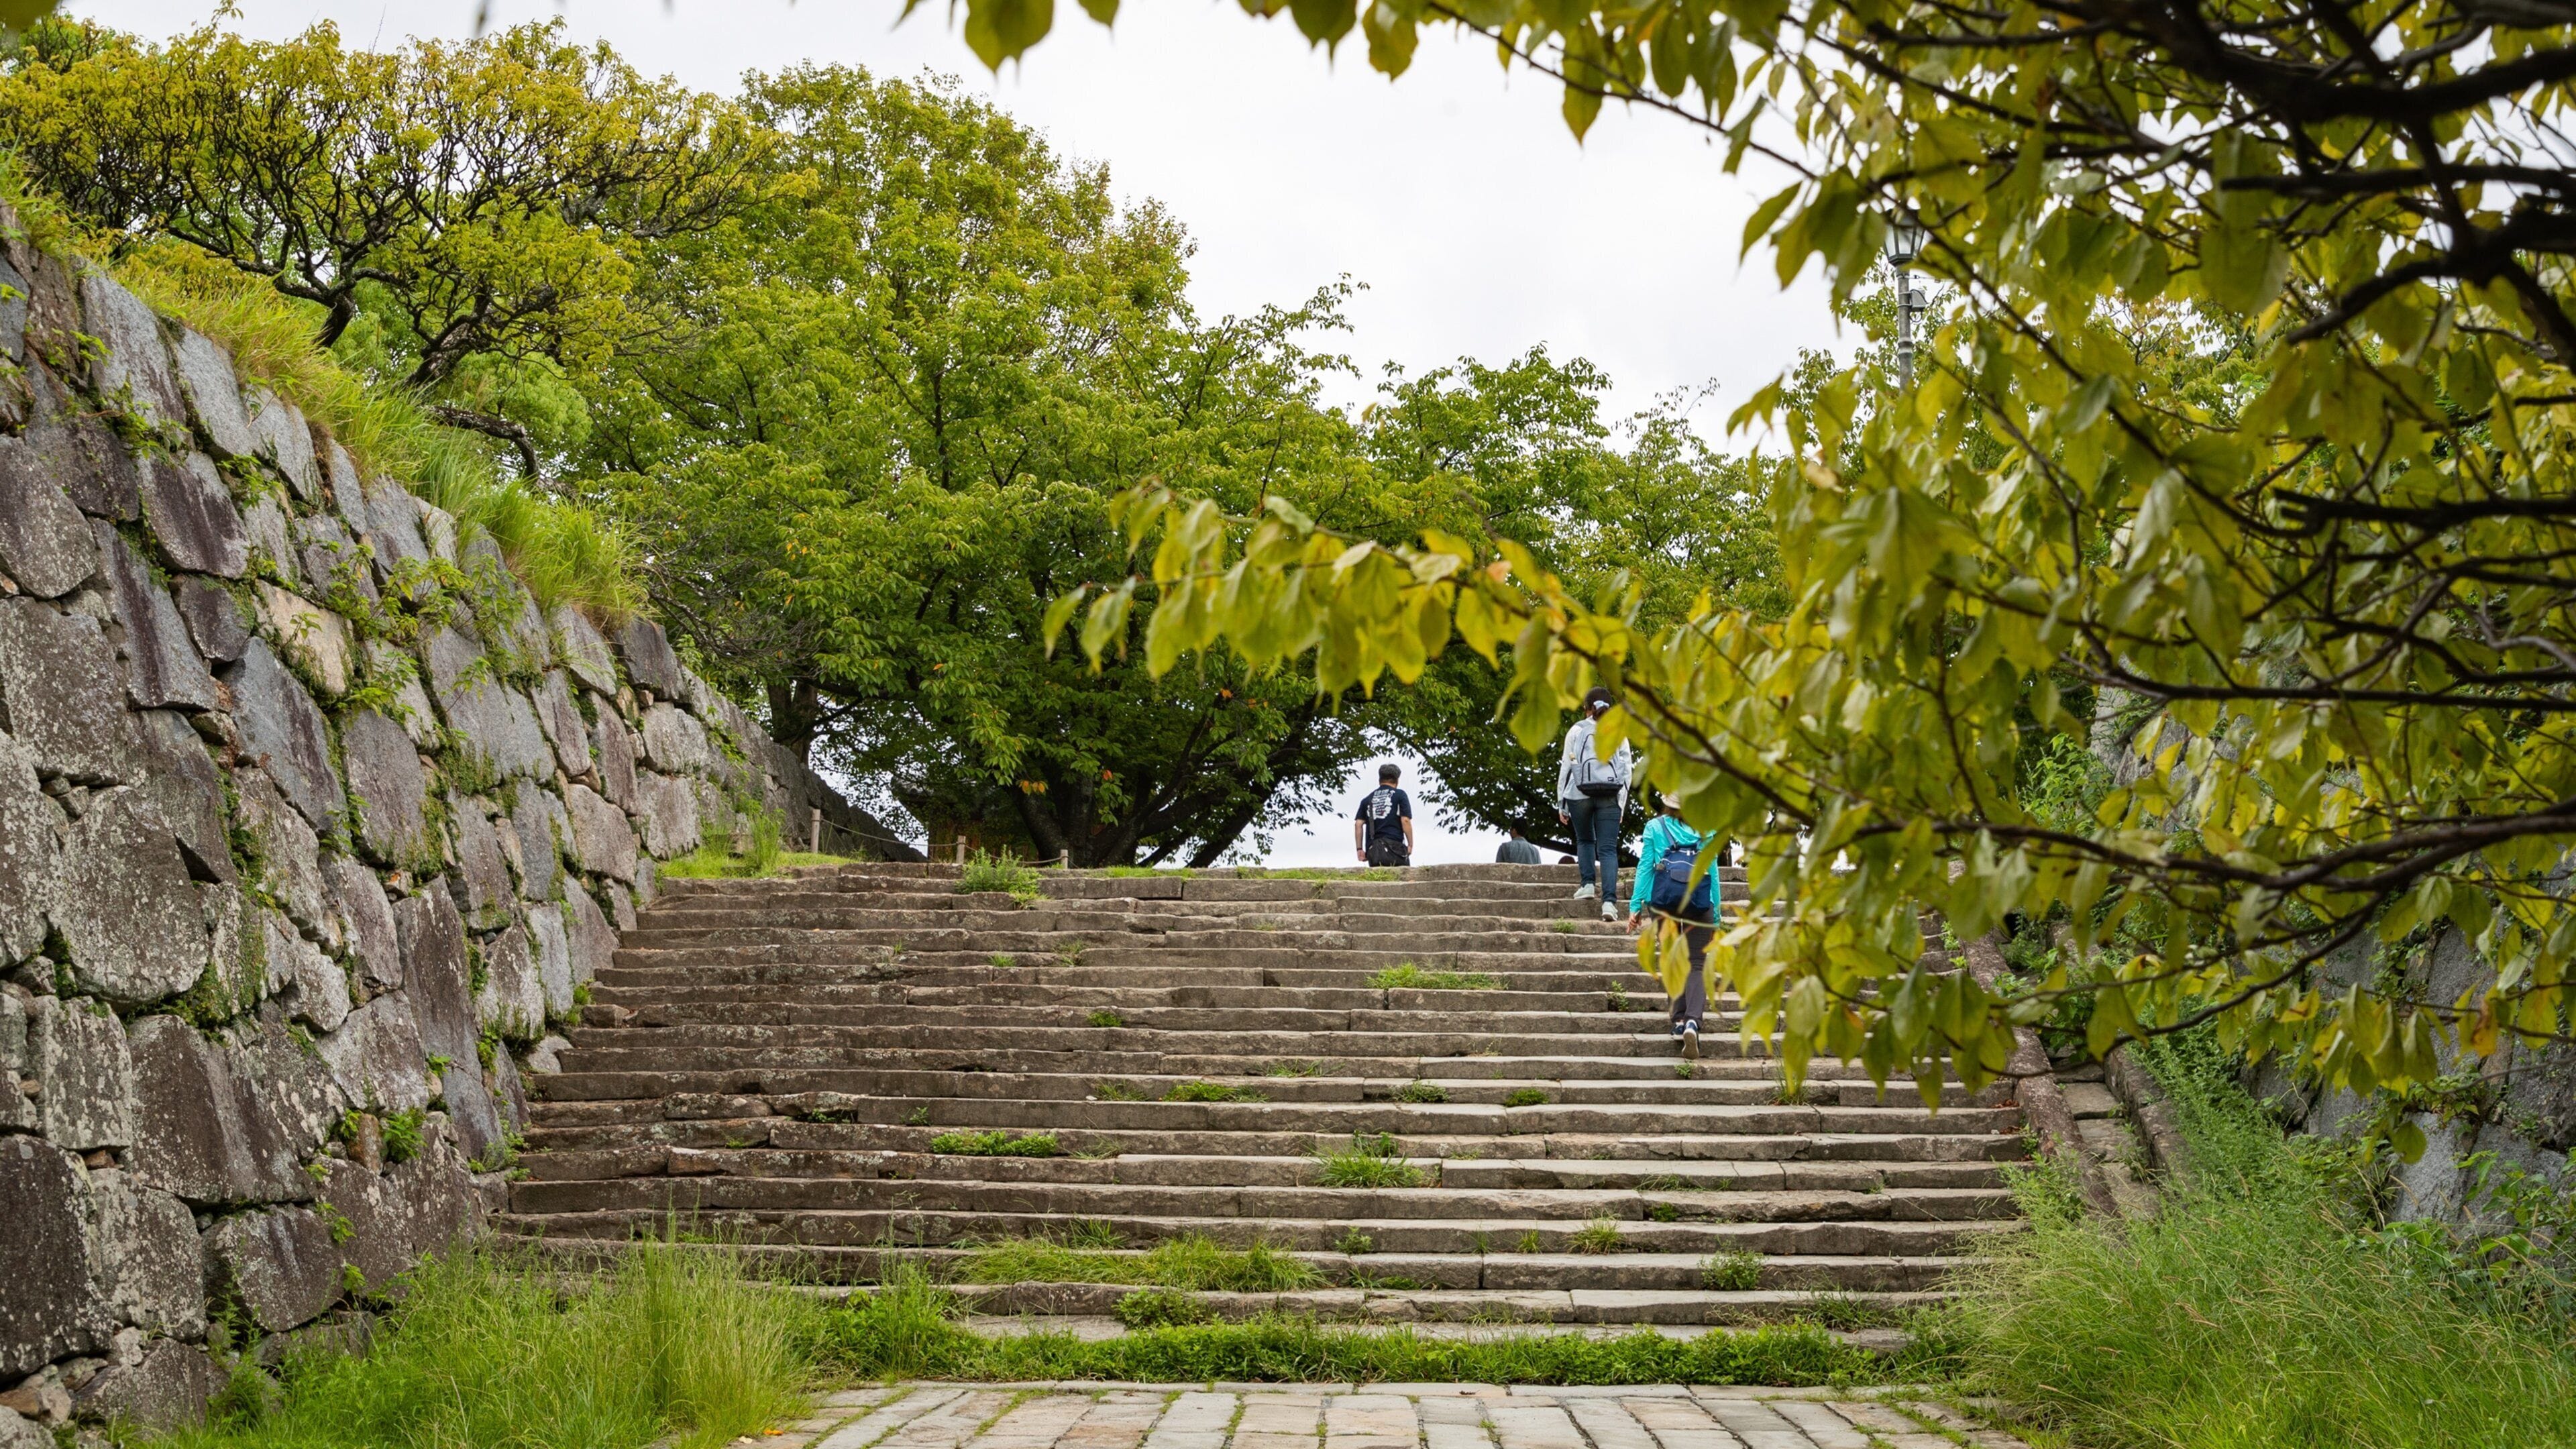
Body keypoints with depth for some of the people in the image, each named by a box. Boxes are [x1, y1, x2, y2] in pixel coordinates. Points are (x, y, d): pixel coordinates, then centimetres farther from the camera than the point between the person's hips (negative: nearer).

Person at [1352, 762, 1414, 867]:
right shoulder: (1399, 795, 6)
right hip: (1394, 846, -4)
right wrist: (1410, 844, 1)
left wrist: (1359, 848, 9)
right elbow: (1405, 820, -4)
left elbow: (1358, 824, 8)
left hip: (1373, 850, 4)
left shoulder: (1367, 800, 17)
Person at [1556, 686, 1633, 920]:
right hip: (1610, 796, 1)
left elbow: (1566, 767, 4)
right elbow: (1628, 770, 8)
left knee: (1584, 840, 22)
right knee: (1608, 849, -2)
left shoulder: (1577, 730, 6)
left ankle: (1587, 883, 7)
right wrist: (1622, 803, 13)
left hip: (1580, 794, -1)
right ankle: (1609, 900, -15)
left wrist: (1561, 803, 9)